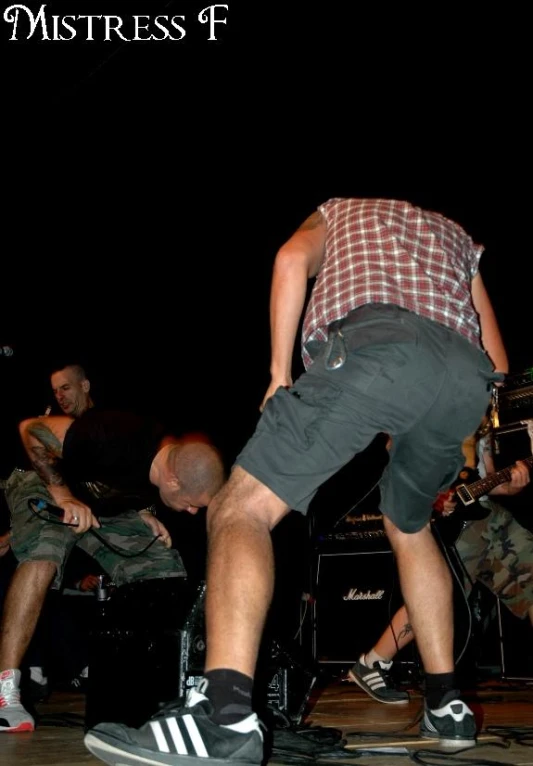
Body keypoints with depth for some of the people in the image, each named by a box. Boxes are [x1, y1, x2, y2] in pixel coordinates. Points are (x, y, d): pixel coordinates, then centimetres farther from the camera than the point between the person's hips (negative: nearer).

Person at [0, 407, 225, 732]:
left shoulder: (184, 467, -18)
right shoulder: (117, 439, -40)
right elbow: (32, 429, -28)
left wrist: (145, 514, -13)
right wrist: (62, 493, -35)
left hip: (109, 507, 6)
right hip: (47, 484, -6)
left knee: (169, 575, -7)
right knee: (43, 557, -35)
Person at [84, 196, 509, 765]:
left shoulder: (340, 208, 35)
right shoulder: (457, 236, 42)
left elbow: (293, 258, 9)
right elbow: (497, 361, 31)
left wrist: (279, 374, 11)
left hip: (373, 343, -5)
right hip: (468, 378, 5)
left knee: (241, 508, -5)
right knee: (408, 525, 29)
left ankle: (225, 716, -25)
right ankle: (447, 706, 26)